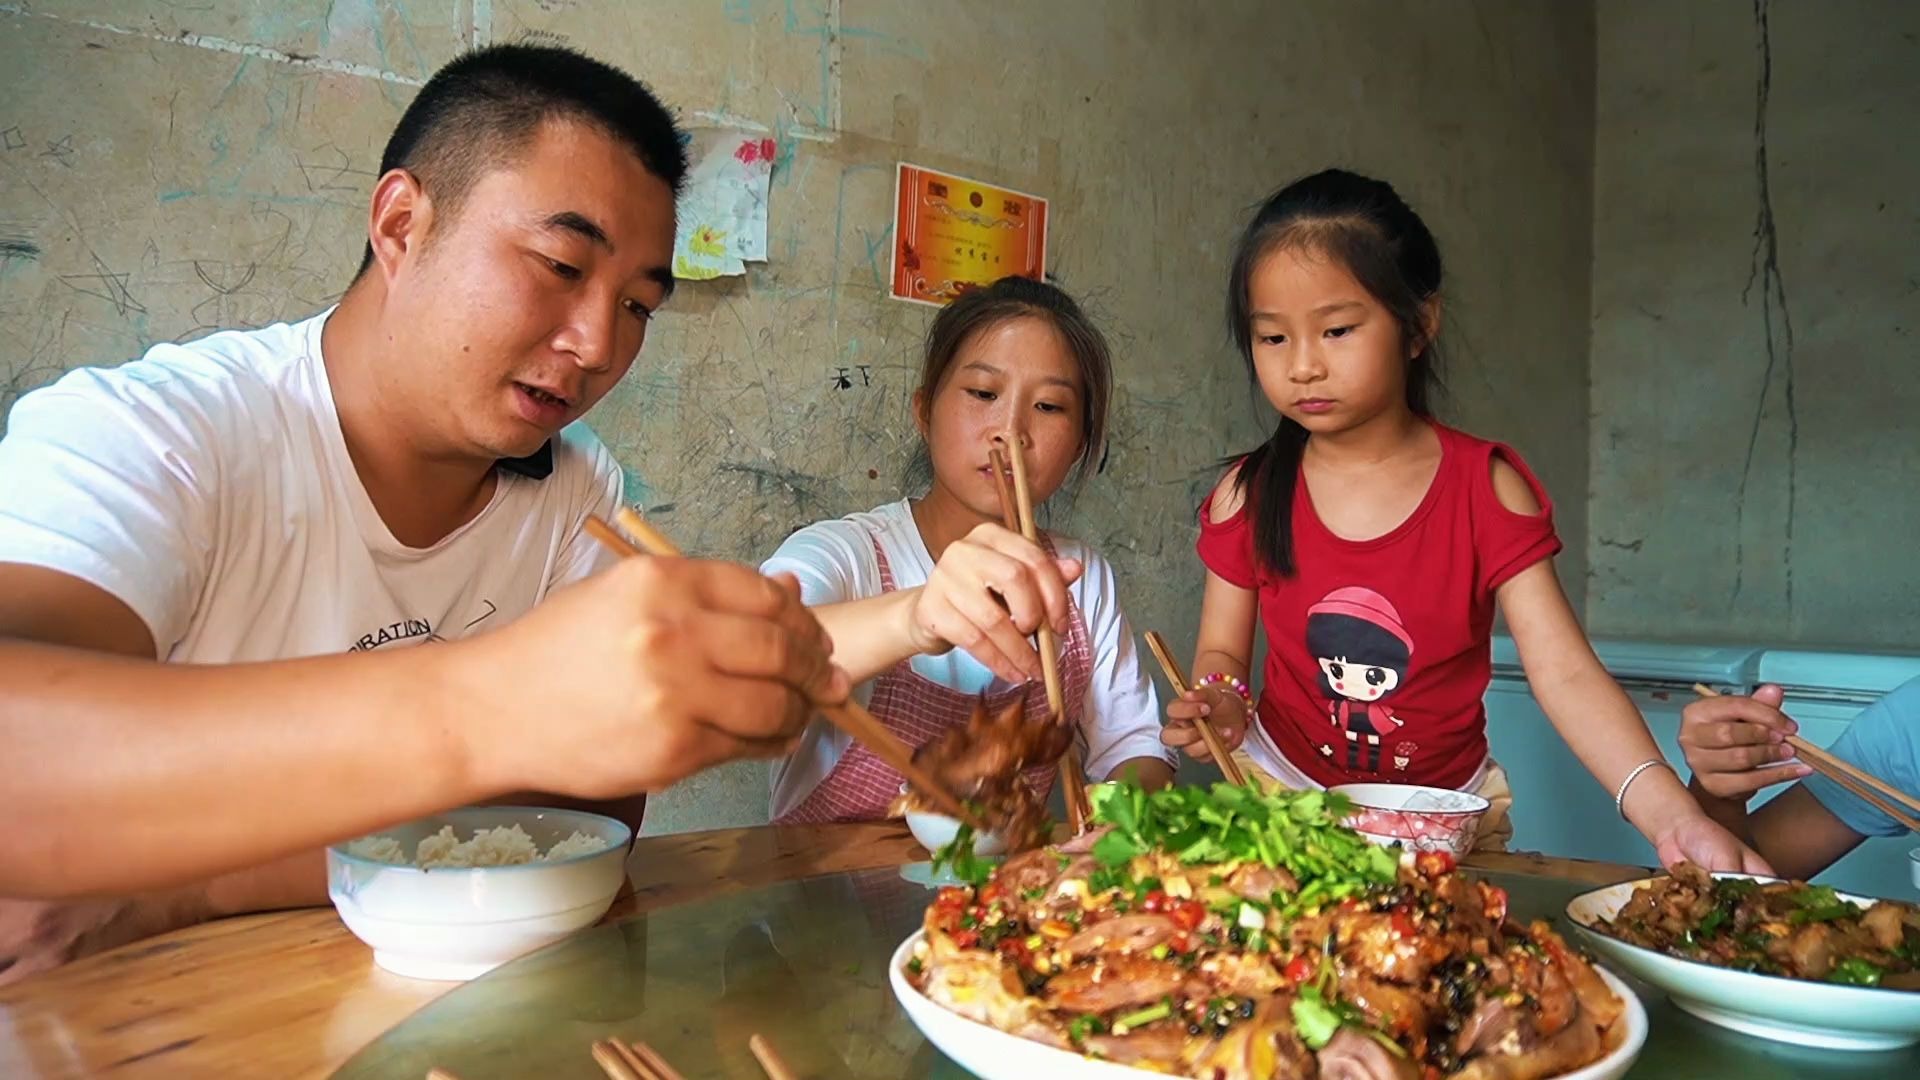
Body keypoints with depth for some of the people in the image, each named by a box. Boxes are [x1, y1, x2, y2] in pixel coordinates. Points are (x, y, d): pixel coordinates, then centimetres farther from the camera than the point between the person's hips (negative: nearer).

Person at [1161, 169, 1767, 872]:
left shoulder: (1486, 489, -8)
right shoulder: (1248, 497, -4)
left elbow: (1567, 674, -14)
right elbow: (1223, 652, 5)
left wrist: (1669, 814, -27)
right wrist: (1220, 704, -18)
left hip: (1450, 811, 0)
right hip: (1283, 790, 0)